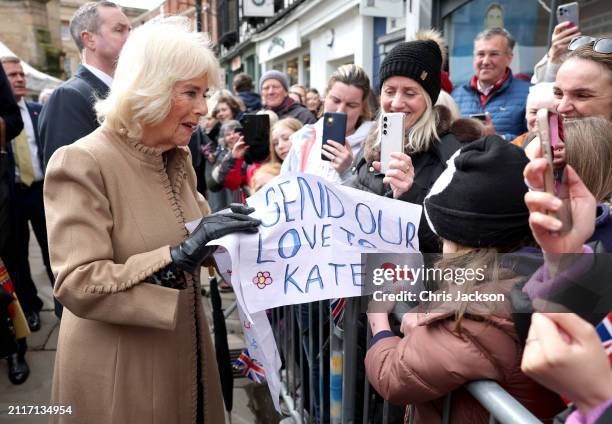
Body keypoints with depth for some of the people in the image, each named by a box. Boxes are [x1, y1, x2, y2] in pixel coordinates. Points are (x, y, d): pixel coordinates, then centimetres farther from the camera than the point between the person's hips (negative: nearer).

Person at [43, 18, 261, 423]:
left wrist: (229, 230, -9)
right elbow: (78, 285, -25)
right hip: (119, 372, -6)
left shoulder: (178, 158, 3)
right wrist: (176, 258, -33)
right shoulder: (82, 163, -20)